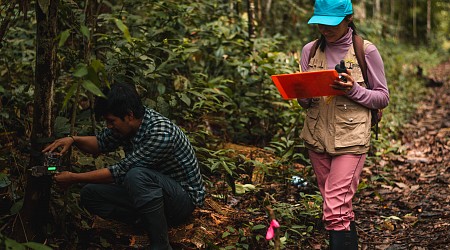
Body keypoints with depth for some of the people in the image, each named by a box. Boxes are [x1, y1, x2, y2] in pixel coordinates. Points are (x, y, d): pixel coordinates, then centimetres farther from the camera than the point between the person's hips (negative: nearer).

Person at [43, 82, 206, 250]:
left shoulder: (161, 134, -30)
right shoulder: (127, 123, -5)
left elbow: (120, 172, -26)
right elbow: (101, 143, 14)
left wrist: (74, 178, -17)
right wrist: (73, 140, -6)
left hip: (184, 198, -8)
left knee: (137, 175, -37)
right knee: (89, 195, -1)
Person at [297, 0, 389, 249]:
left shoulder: (366, 51, -6)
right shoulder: (310, 50, 5)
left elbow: (383, 97, -1)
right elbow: (305, 102, 10)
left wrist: (354, 90, -19)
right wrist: (303, 94, -13)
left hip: (351, 140, -4)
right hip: (317, 138, 4)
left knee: (335, 211, -12)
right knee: (341, 208, 13)